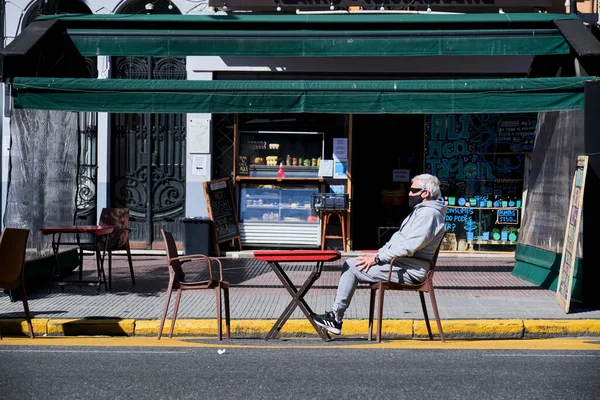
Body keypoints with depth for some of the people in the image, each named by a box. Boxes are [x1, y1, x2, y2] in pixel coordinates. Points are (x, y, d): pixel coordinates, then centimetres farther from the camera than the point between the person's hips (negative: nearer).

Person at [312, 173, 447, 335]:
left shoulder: (429, 214, -16)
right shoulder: (420, 211, 19)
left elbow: (408, 247, -24)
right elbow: (398, 239, 22)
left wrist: (377, 258, -17)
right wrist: (378, 254, 8)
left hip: (408, 272, -11)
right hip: (402, 265, 11)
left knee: (351, 267, -11)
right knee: (350, 263, 8)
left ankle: (335, 317, -6)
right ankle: (335, 315, 3)